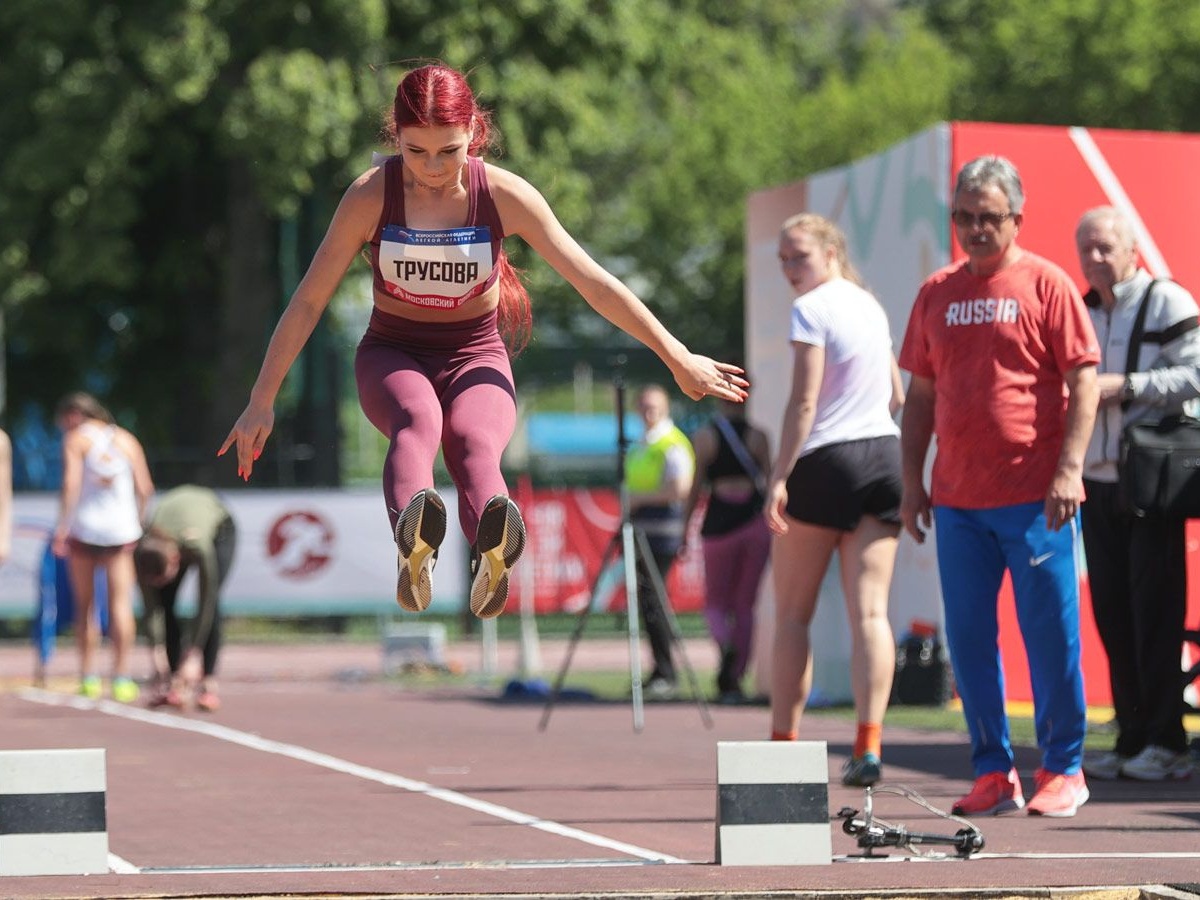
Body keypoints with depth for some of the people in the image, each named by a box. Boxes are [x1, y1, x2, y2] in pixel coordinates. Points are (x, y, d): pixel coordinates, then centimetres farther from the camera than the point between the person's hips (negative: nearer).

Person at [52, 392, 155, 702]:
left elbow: (71, 484, -11)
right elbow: (145, 488, 6)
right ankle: (121, 678, -10)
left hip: (84, 526, -2)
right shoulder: (126, 440, 11)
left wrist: (62, 528, -11)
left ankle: (89, 677, 5)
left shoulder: (76, 439, 0)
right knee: (121, 603, -3)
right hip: (122, 527, 2)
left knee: (84, 606, 7)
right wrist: (137, 523, 16)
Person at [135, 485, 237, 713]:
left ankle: (208, 683, -21)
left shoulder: (198, 547, -45)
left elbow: (206, 602, -37)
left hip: (219, 527, -4)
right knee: (163, 603, -14)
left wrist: (193, 656, -36)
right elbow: (150, 607, -27)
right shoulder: (141, 553, -34)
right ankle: (175, 683, -10)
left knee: (211, 602, -22)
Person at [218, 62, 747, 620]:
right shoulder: (371, 196, -11)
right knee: (417, 420, -38)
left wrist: (678, 358, -4)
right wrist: (261, 403, -6)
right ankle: (412, 541, -70)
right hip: (392, 355, 0)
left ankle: (493, 549, -70)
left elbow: (594, 284, -5)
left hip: (475, 357, 0)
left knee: (474, 443, -36)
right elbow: (308, 301, -6)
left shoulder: (505, 196, -10)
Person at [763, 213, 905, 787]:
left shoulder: (812, 309, -8)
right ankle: (868, 744, -13)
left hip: (824, 460, -6)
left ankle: (783, 743, 6)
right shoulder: (871, 306, 15)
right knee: (869, 610, -2)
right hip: (884, 456, 6)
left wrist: (779, 477, -15)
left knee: (792, 614, 5)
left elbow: (803, 401, -15)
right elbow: (897, 397, 20)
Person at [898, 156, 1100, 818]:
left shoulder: (1045, 284, 0)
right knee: (968, 638, 4)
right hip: (958, 501, 5)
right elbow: (920, 395, 17)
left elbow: (1083, 382, -4)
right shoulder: (937, 293, 13)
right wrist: (912, 482, 11)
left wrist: (1069, 469, -13)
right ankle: (993, 772, 12)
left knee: (1050, 634, -1)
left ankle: (1063, 770, 8)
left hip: (1035, 497, -5)